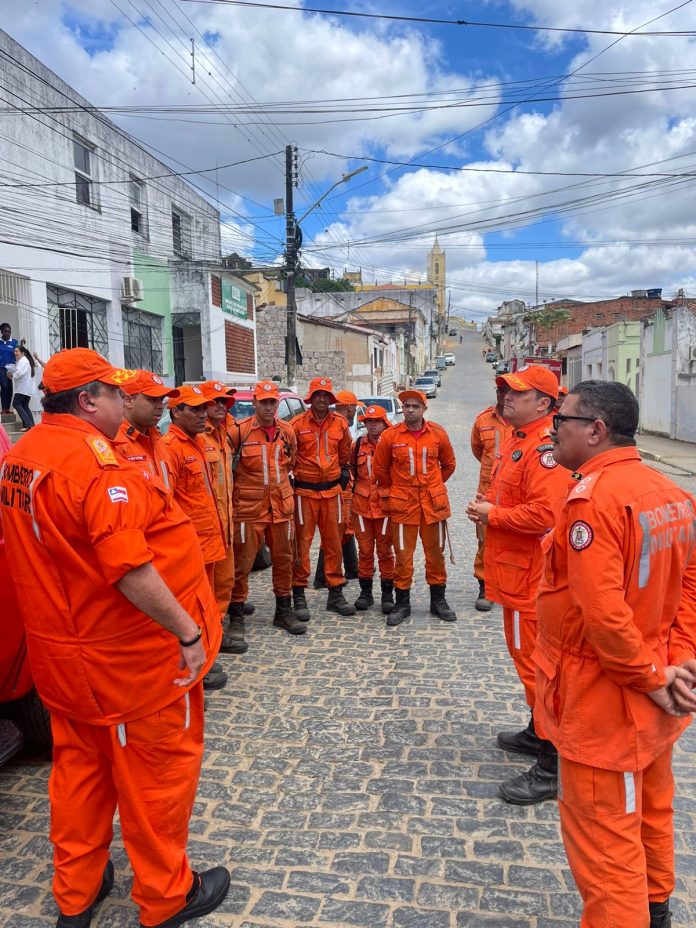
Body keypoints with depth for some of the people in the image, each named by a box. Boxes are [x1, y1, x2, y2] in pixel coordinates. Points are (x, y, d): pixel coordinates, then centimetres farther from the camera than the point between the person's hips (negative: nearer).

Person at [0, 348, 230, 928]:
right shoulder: (95, 459, -24)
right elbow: (130, 569, -30)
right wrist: (187, 630, -22)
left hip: (60, 652, 9)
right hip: (129, 657, -8)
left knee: (79, 767, 23)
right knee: (157, 771, 11)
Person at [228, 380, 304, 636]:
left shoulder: (287, 431, 5)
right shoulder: (239, 431, -10)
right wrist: (235, 489, 1)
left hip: (281, 505, 5)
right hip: (248, 506, -5)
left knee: (283, 559, 12)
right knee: (242, 561, 1)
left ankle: (284, 611, 26)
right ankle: (236, 613, 16)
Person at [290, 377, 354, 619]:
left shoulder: (340, 423, 6)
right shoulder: (297, 424, -5)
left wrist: (344, 476, 14)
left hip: (332, 491, 4)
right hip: (304, 491, -3)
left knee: (334, 542, 9)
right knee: (302, 542, 0)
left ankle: (335, 594, 20)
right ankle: (299, 596, 9)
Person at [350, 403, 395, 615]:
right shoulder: (357, 445, 4)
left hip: (385, 504, -2)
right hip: (361, 504, 3)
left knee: (385, 550, 5)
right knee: (365, 550, 9)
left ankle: (387, 594, 15)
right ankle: (365, 592, 21)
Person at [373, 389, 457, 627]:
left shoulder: (437, 433, 0)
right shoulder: (391, 436, -4)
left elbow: (449, 464, 15)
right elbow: (380, 469, 8)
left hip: (433, 502, 2)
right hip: (403, 504, -1)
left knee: (435, 553, 11)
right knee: (403, 555, 3)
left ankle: (438, 600, 26)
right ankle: (402, 603, 17)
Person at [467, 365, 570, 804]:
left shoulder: (545, 446, -20)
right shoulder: (518, 440, 13)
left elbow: (543, 515, -30)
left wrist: (492, 515, -17)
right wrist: (489, 506, 6)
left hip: (530, 578, -11)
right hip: (515, 573, 11)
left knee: (536, 663, -3)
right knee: (528, 657, 21)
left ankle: (552, 768, 9)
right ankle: (537, 733, 38)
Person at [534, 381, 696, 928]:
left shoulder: (592, 498, -24)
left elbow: (603, 610, -29)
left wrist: (651, 677, -17)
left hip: (603, 703, -9)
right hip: (652, 701, 9)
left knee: (604, 837, 7)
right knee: (652, 813, 28)